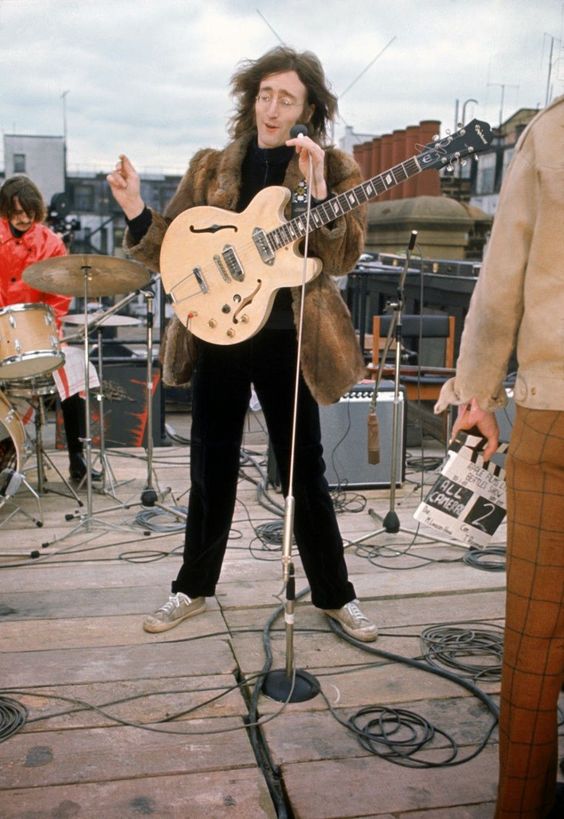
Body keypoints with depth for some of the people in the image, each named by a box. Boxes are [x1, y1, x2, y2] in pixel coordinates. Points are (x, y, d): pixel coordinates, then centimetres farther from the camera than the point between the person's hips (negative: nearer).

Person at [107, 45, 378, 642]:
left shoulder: (332, 168, 0)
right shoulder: (210, 167, 8)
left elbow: (342, 259, -12)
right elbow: (170, 249, 6)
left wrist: (317, 188, -24)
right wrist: (135, 211, -12)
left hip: (286, 341, -2)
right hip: (217, 336, 3)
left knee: (304, 474, 5)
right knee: (211, 471, 11)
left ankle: (334, 595, 22)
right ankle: (194, 587, 29)